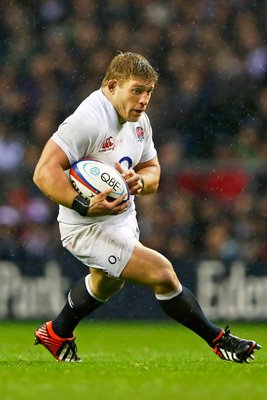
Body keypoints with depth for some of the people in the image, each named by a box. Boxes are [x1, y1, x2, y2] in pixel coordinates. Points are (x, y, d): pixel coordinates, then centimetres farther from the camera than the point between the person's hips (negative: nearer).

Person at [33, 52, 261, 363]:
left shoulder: (139, 120, 1)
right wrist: (84, 206, -42)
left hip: (123, 218, 10)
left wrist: (139, 181, -16)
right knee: (162, 273, -17)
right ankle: (218, 341, -2)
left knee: (106, 284, 34)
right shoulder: (88, 121, -27)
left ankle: (57, 334, 57)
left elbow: (152, 170, 9)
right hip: (88, 229, -10)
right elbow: (44, 172, -32)